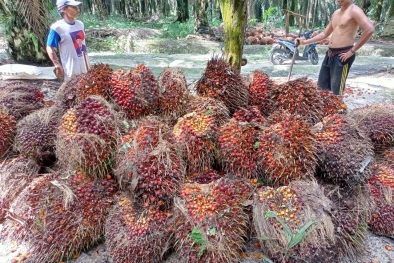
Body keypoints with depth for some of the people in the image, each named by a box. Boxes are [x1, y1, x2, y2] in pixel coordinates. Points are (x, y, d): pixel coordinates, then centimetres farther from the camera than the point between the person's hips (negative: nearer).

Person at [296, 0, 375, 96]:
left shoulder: (354, 10, -9)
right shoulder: (336, 13, 17)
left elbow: (370, 29, -22)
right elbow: (325, 34, 27)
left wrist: (352, 51, -20)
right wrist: (305, 42, 19)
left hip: (342, 56, -9)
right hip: (330, 54, 9)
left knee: (336, 91, -5)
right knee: (321, 85, 13)